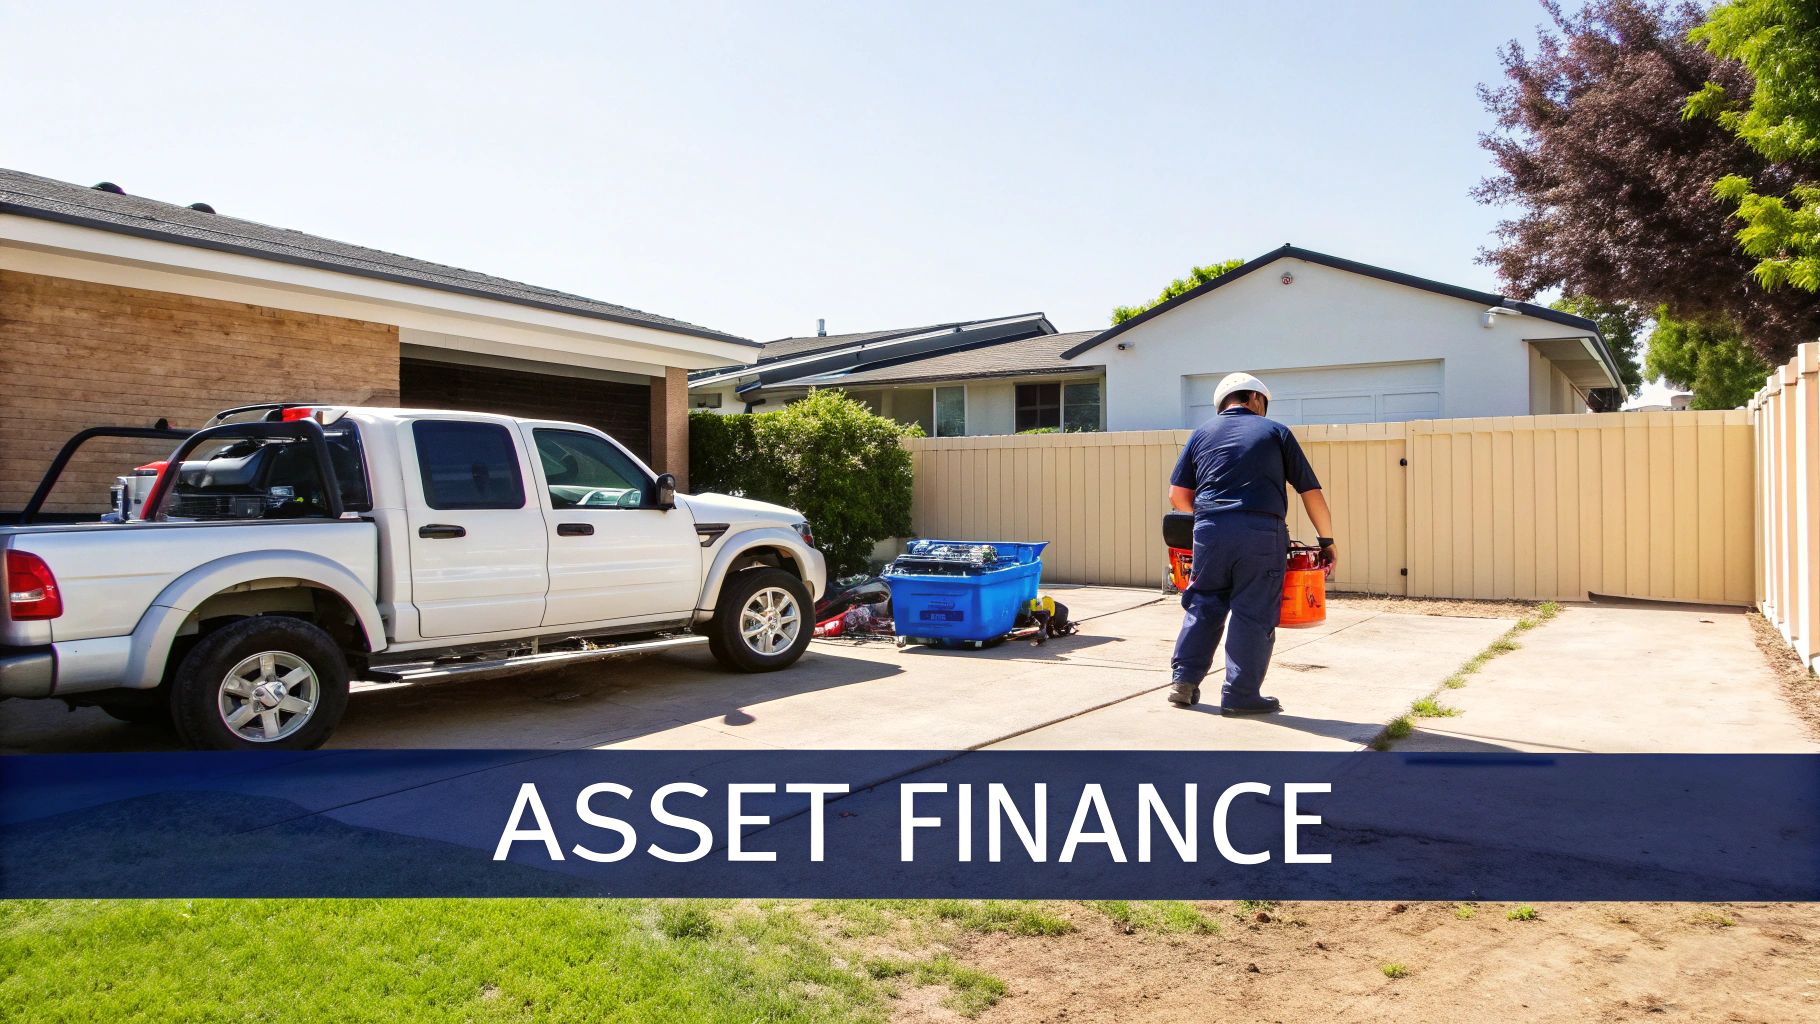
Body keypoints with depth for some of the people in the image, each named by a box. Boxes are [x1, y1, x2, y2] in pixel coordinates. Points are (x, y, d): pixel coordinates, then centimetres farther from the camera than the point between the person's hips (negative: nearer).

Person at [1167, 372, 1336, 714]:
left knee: (1204, 605, 15)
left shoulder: (1202, 433, 16)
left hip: (1210, 531, 3)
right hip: (1262, 532, -3)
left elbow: (1178, 496, 12)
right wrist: (1327, 540, 16)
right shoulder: (1275, 432, 10)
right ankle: (1240, 694, 7)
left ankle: (1184, 681, 15)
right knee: (1253, 614, 4)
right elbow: (1311, 492, 8)